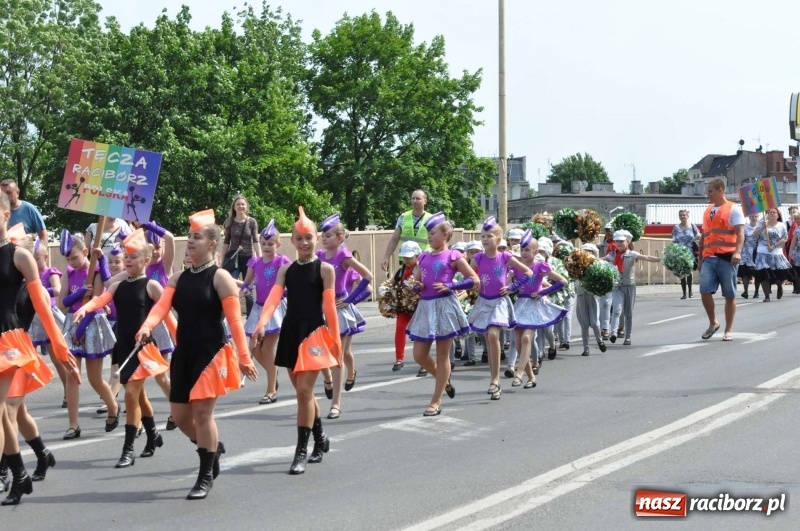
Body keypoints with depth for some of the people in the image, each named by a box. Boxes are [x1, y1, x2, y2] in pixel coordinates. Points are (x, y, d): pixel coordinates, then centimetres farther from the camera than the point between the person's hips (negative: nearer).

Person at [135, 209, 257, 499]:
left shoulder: (220, 277, -8)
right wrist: (146, 327, -27)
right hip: (184, 353, 7)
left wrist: (244, 358, -15)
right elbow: (162, 306, -6)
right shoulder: (178, 278, 9)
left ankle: (206, 476, 6)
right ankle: (213, 447, 35)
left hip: (211, 353, -6)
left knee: (202, 412, -7)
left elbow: (234, 320, -12)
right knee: (180, 414, 8)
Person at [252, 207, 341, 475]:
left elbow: (330, 307, -6)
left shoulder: (325, 269, -4)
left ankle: (301, 451, -7)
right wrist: (261, 324, -23)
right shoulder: (286, 270, 8)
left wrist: (336, 341, -7)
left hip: (314, 334, -5)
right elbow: (273, 298, -6)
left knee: (304, 391, -11)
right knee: (303, 392, 14)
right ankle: (320, 439, 33)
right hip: (290, 333, 5)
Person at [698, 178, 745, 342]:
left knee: (729, 295, 1)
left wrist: (737, 252, -25)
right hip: (709, 258, 5)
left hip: (727, 258, -5)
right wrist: (700, 258, 20)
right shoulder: (708, 211, 19)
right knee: (705, 291, -9)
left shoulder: (733, 209, 0)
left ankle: (728, 330, 8)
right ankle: (713, 323, 10)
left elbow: (740, 233, -10)